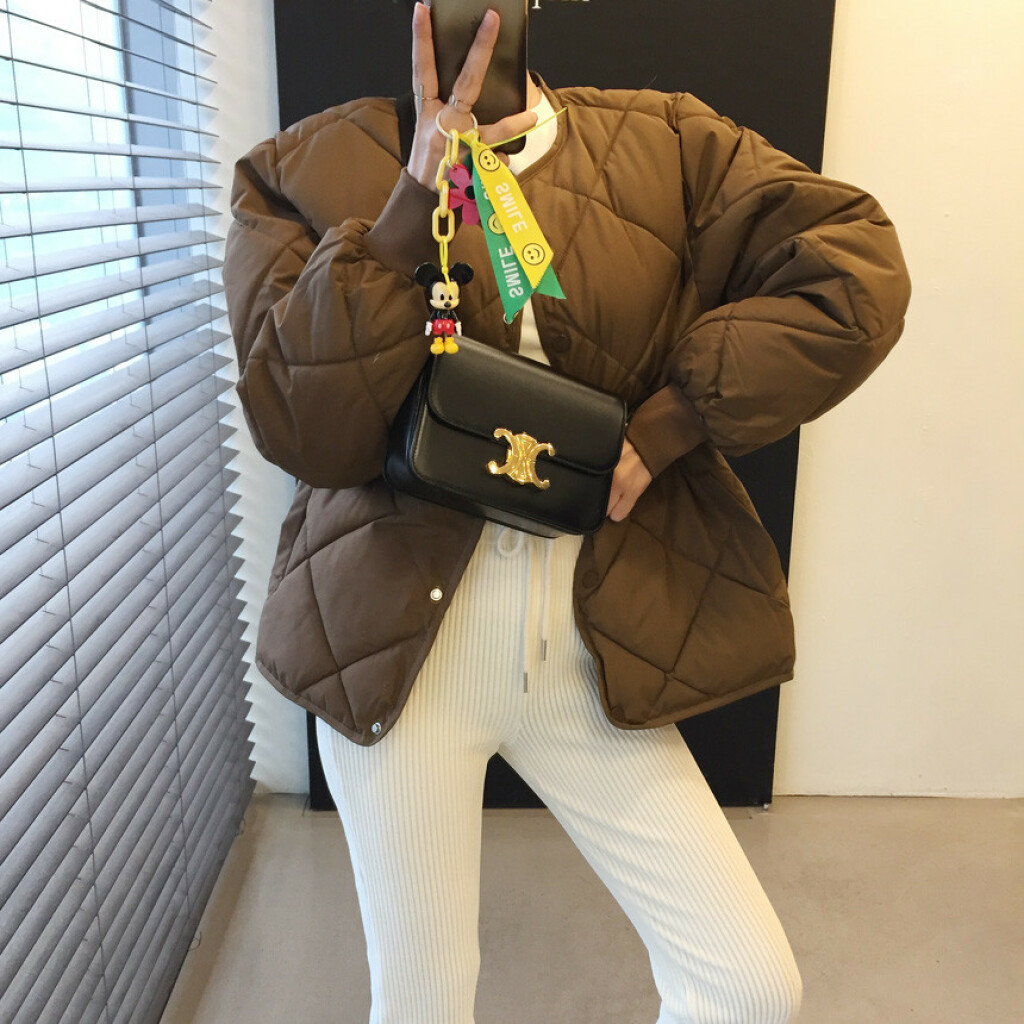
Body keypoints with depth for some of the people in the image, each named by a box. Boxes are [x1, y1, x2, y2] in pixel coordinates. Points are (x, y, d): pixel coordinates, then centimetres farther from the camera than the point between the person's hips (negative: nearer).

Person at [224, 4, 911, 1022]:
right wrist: (414, 201, -18)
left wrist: (660, 427, -11)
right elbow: (300, 429, -11)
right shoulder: (302, 171, 2)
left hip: (597, 648, 1)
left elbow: (856, 273, -5)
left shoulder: (666, 143, 5)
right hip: (399, 643, 0)